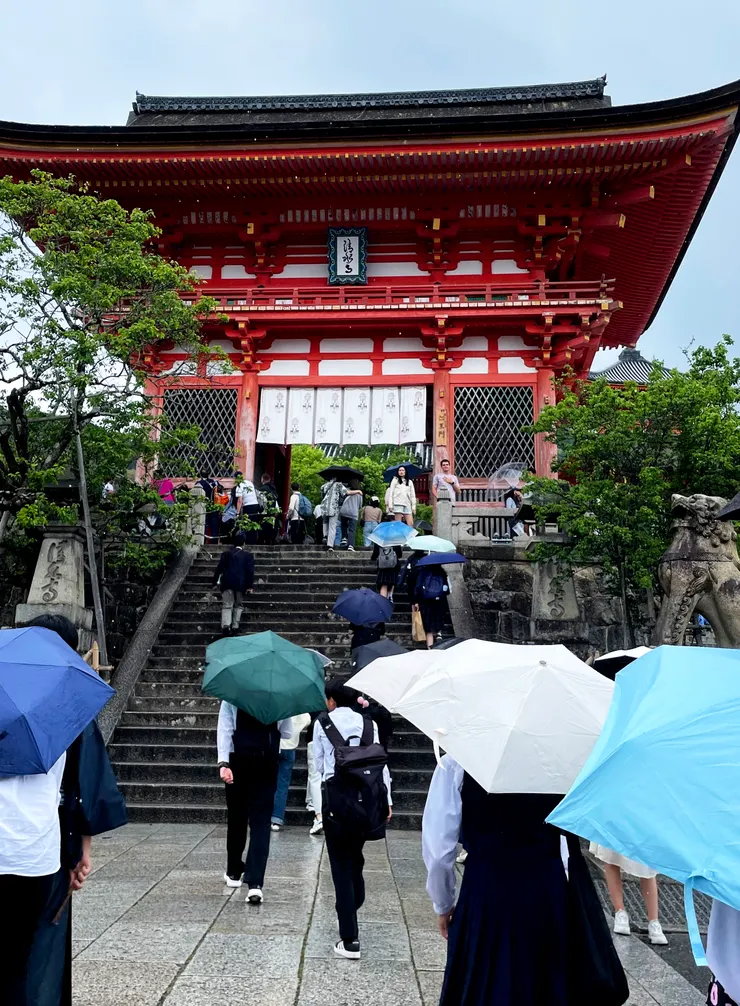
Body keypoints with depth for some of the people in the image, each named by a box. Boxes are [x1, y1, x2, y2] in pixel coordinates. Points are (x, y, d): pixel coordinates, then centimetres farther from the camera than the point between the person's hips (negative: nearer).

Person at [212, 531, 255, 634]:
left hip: (227, 583, 0)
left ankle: (226, 625, -23)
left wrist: (215, 582, 9)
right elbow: (250, 571, -2)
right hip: (241, 583, 0)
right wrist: (250, 586, -2)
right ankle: (235, 626, 4)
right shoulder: (248, 555, 5)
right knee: (238, 605, 12)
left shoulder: (226, 554, 8)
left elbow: (219, 568, 5)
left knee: (227, 605, -3)